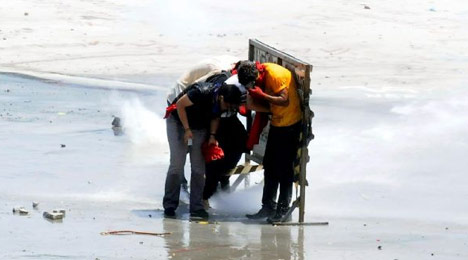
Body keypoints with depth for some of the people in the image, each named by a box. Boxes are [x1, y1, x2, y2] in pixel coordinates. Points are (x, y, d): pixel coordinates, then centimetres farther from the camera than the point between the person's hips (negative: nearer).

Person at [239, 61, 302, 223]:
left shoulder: (275, 74, -24)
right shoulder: (262, 77, 1)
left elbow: (284, 100, -26)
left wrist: (262, 95, -27)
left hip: (291, 124, -9)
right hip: (277, 123, 9)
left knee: (284, 168, -5)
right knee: (269, 166, 9)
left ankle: (282, 210, 1)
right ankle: (268, 207, 15)